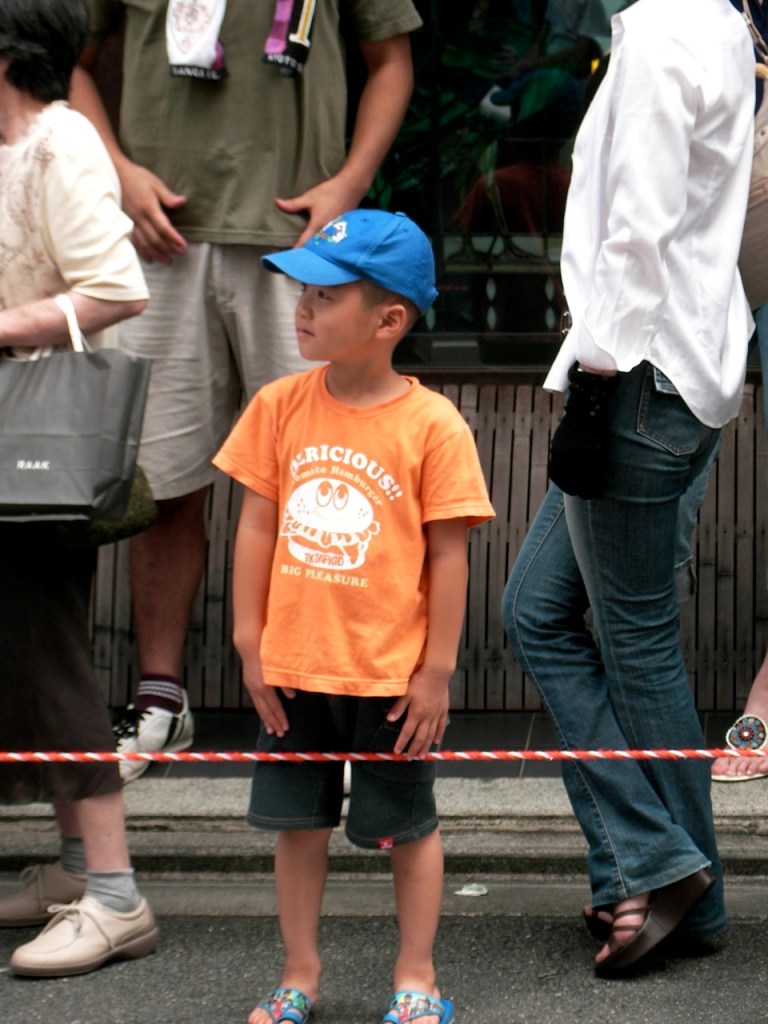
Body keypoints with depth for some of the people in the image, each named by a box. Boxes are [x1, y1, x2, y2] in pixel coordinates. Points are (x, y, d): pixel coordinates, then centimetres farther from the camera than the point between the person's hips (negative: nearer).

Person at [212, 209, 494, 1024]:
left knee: (408, 828, 11)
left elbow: (449, 555, -8)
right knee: (299, 823, 13)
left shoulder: (432, 425, -12)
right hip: (294, 667, 3)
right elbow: (256, 527, 3)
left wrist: (436, 671, -8)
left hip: (390, 673, -3)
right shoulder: (280, 406, -1)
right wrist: (251, 644, 1)